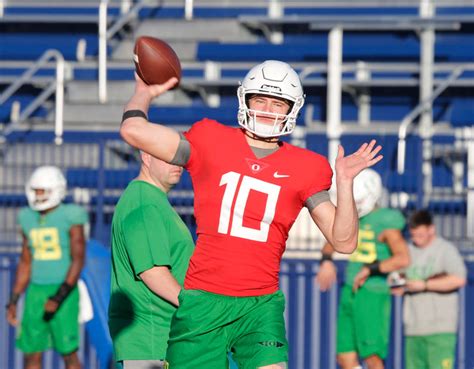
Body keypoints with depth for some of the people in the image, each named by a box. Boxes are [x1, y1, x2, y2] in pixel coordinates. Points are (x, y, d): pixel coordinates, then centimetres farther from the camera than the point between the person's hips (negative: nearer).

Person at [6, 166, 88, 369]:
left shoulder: (70, 218, -9)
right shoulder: (29, 219, 9)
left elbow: (78, 260, -13)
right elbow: (25, 263, 15)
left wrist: (59, 297, -20)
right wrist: (13, 301, 11)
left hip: (63, 291, -6)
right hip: (36, 291, 6)